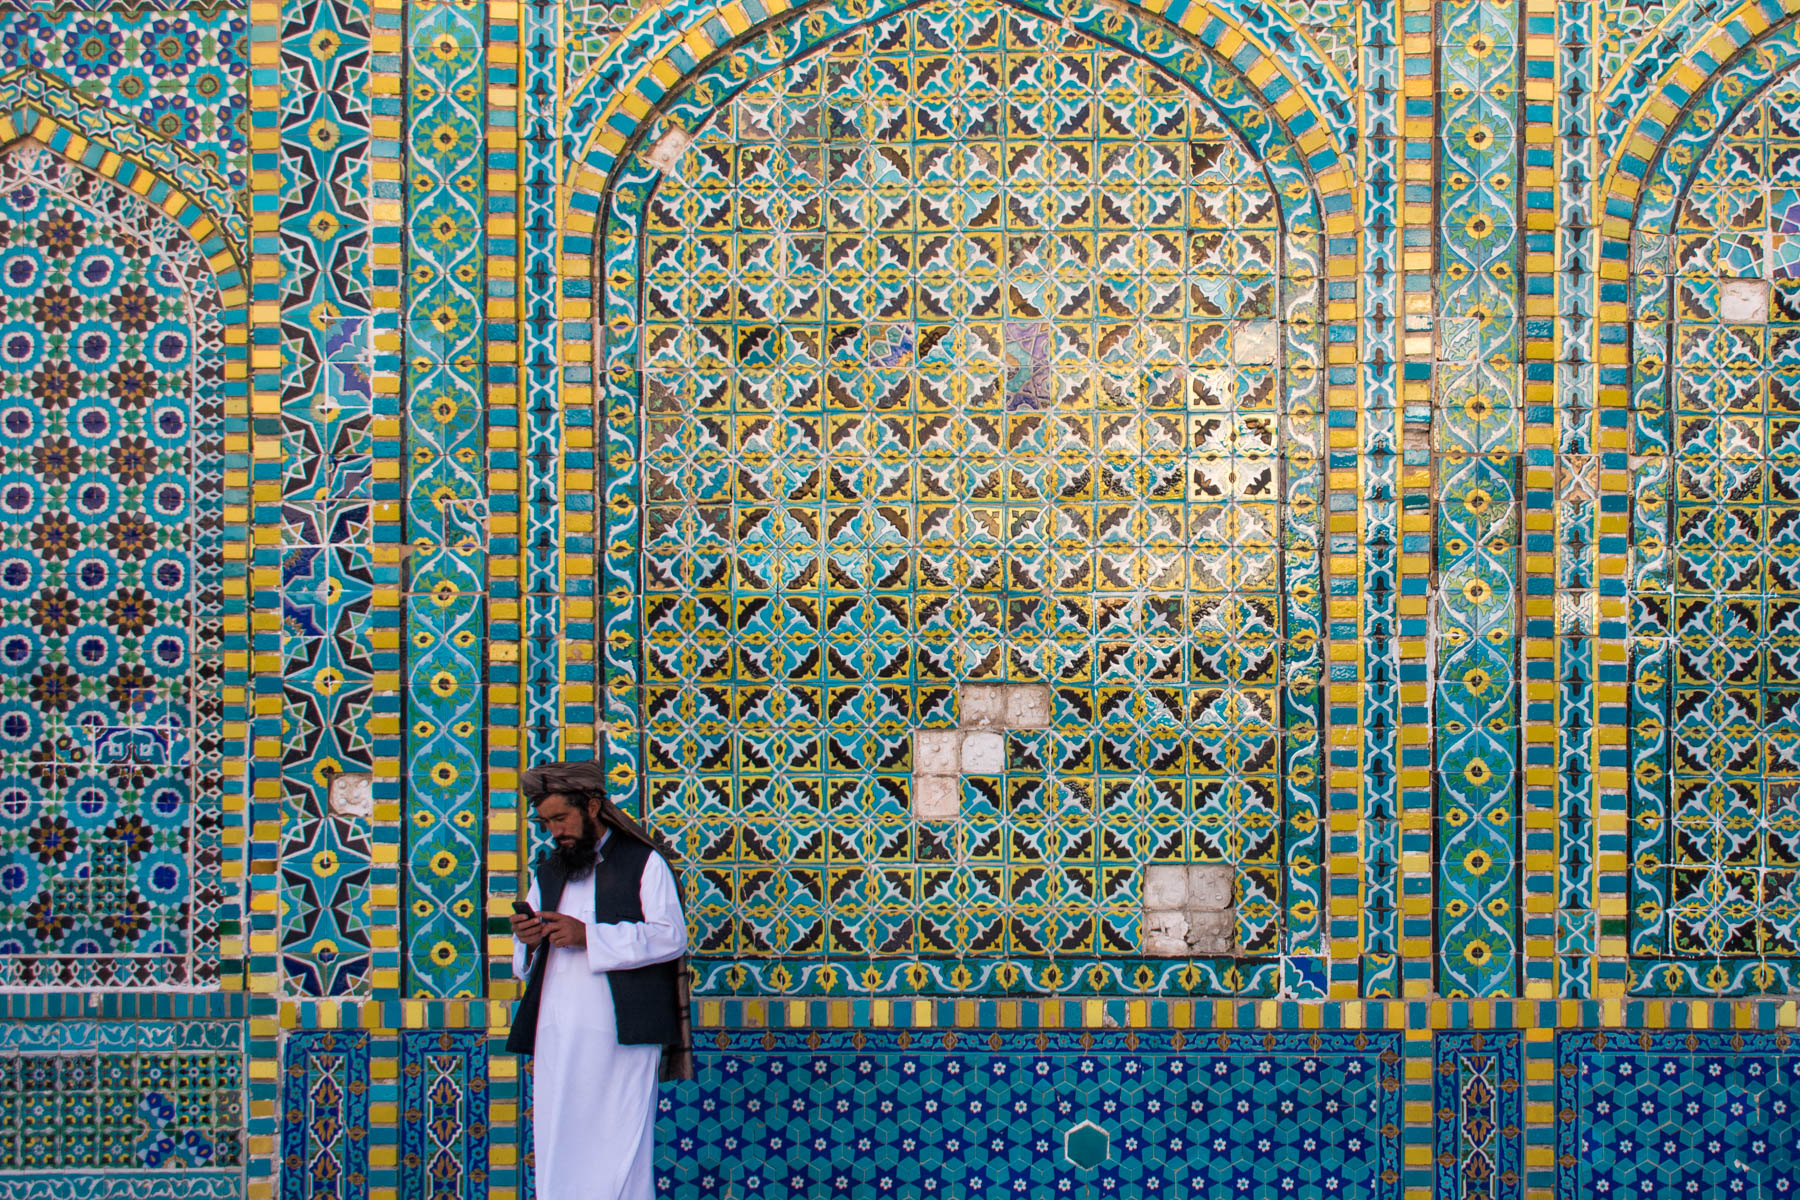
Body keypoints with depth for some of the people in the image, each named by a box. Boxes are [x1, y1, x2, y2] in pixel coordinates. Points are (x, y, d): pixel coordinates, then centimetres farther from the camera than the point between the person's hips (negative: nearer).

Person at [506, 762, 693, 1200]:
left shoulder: (643, 863, 4)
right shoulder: (547, 873, 21)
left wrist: (588, 936, -15)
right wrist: (527, 938, -3)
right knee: (559, 1145, 0)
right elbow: (525, 963, 22)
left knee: (620, 1148, -7)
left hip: (622, 1034, -5)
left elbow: (670, 936, -8)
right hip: (557, 1037, 5)